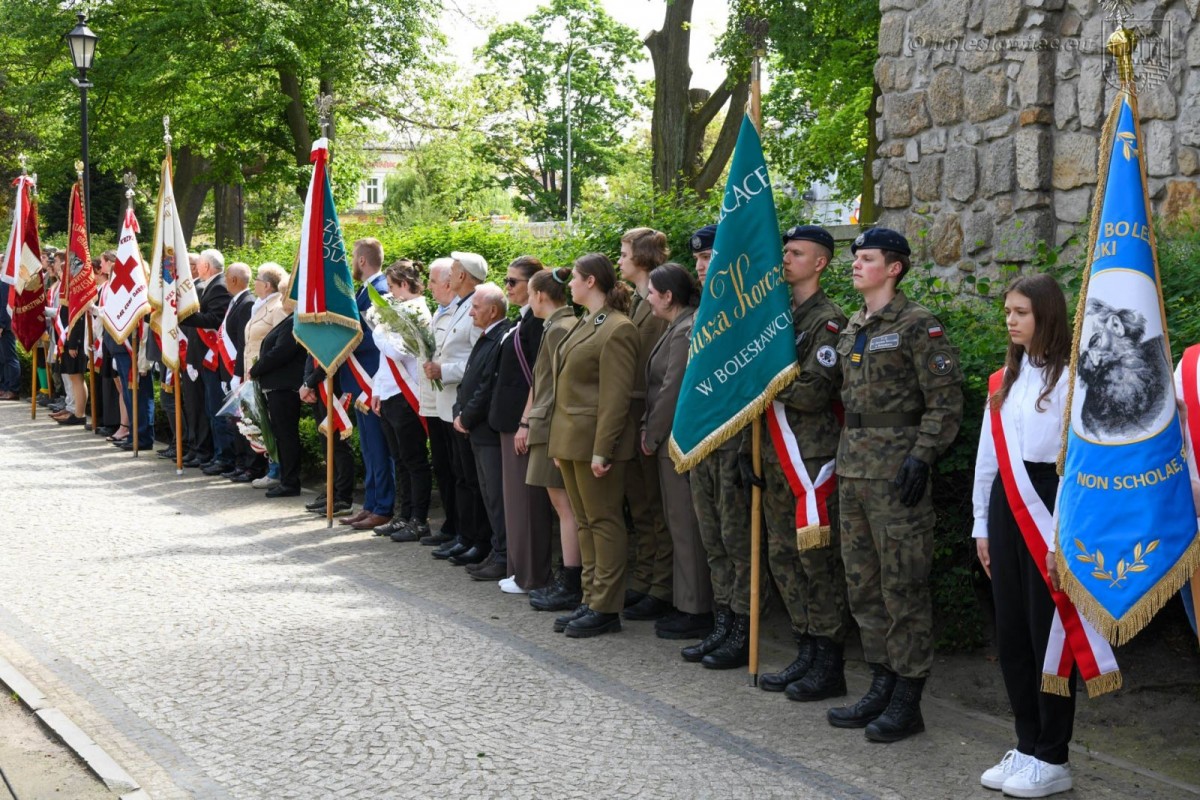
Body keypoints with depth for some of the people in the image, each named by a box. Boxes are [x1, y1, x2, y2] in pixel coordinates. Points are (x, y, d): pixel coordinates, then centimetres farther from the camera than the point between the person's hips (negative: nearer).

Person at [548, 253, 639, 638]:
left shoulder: (617, 329, -14)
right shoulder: (584, 324, 15)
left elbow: (615, 397, -18)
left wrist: (601, 450, -21)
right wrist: (559, 442, 15)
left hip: (594, 442, -9)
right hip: (571, 440, 9)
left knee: (603, 522, -2)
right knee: (585, 522, 13)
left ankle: (606, 608, 5)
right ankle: (591, 600, 19)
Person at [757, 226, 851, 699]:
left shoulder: (829, 321, -9)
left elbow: (815, 393, -18)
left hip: (814, 456, -9)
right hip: (778, 454, 9)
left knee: (819, 561, -4)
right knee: (783, 556, 12)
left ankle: (829, 667, 3)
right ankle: (807, 655, 22)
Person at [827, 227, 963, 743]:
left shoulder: (918, 326, -9)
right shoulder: (852, 328, 16)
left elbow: (945, 400, -12)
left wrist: (921, 455, -19)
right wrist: (845, 455, 18)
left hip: (897, 472, -9)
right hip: (853, 469, 9)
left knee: (903, 588, -3)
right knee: (863, 585, 12)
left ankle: (906, 702, 4)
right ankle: (881, 687, 22)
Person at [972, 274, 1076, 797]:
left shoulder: (1070, 378, -7)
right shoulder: (1005, 381, 15)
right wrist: (982, 524, 17)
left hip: (1049, 502, -7)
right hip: (1004, 504, 7)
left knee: (1047, 631, -2)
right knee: (1010, 631, 10)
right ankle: (1026, 746, 21)